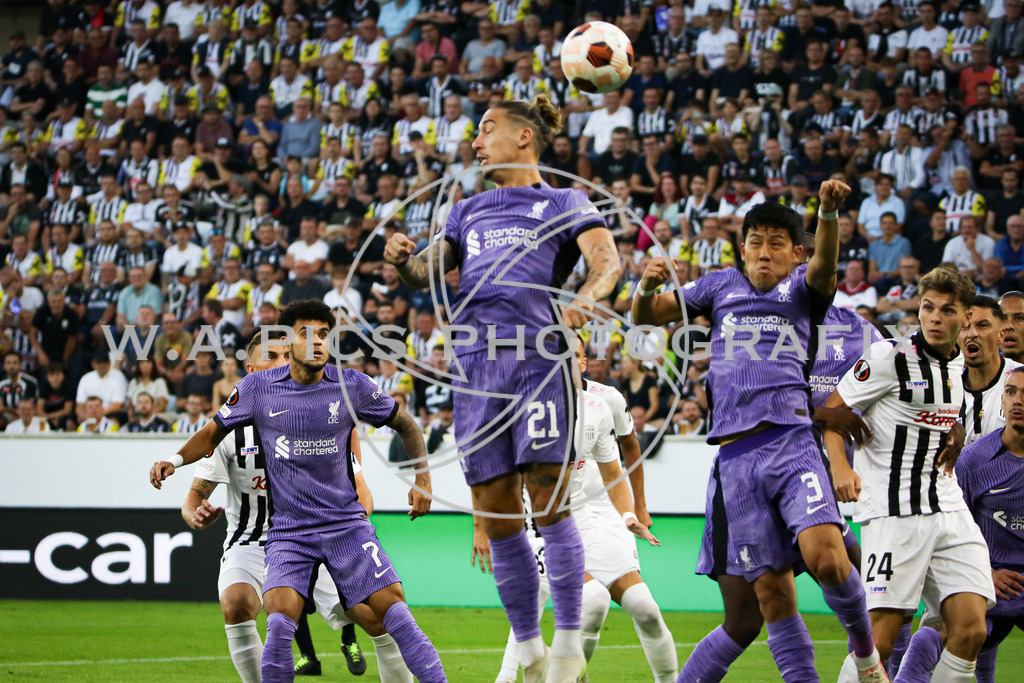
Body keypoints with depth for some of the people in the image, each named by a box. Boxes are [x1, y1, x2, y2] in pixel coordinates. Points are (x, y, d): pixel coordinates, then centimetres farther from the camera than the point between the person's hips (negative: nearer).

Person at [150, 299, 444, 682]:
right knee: (279, 618, -21)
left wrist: (423, 480, 3)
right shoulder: (257, 389, -1)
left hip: (346, 523, 0)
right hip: (288, 532, 0)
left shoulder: (352, 386, -1)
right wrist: (175, 460, -3)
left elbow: (405, 425, 13)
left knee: (393, 610, -11)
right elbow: (213, 433, 14)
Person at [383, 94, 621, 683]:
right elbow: (427, 273, 18)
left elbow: (607, 259, -5)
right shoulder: (469, 212, 27)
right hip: (476, 363, 5)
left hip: (538, 353, -5)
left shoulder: (565, 203, 11)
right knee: (496, 517, 2)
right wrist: (404, 259, -7)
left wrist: (586, 297, -27)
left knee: (548, 500, -13)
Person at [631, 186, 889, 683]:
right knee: (771, 590, -1)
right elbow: (645, 316, 20)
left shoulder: (802, 288, 12)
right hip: (736, 454, 3)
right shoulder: (721, 287, 21)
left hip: (791, 441, -3)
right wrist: (648, 286, -6)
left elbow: (824, 265, -11)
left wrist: (828, 211, -33)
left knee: (826, 558, -22)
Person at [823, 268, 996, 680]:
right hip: (894, 512, -6)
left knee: (971, 631, -8)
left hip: (949, 510, 6)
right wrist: (839, 465, -19)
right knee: (880, 639, -13)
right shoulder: (890, 357, -7)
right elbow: (832, 410, -4)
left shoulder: (959, 365, 13)